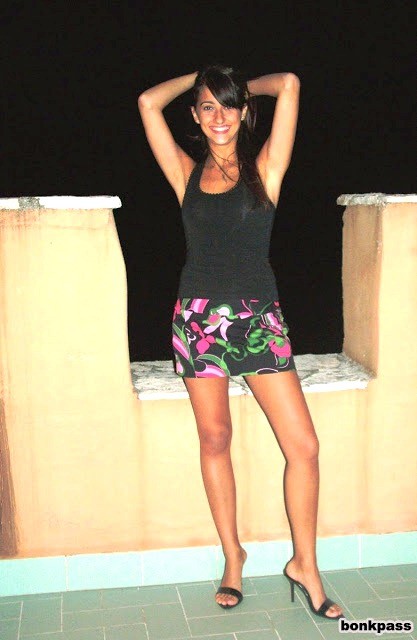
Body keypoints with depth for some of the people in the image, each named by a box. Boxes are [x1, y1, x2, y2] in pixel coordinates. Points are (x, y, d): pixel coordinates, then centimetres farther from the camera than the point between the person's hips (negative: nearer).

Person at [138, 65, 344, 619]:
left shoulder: (265, 169, 5)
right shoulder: (187, 174, 8)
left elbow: (289, 85, -4)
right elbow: (149, 102, 1)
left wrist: (243, 85, 14)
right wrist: (198, 77, 14)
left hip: (258, 318, -1)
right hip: (199, 318, 1)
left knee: (304, 445, -5)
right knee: (215, 439, 9)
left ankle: (304, 564, 14)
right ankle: (232, 556, 27)